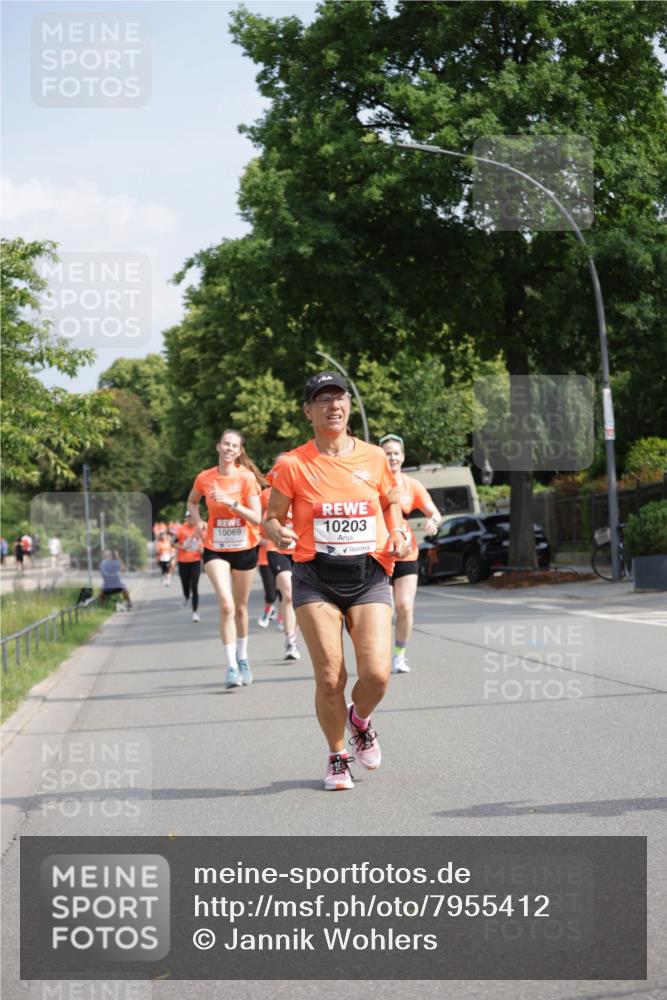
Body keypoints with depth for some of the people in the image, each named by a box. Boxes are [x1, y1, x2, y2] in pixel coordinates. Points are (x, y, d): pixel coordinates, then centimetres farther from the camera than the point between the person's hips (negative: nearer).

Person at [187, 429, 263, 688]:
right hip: (215, 549, 0)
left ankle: (242, 658, 34)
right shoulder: (204, 478, -3)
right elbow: (192, 502, 19)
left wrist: (231, 502, -25)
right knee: (226, 604, -17)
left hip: (244, 548, 0)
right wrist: (198, 522, 1)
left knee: (240, 607, 12)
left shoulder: (247, 478, -10)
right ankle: (231, 666, -14)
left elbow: (257, 518, -14)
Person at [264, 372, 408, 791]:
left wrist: (397, 532, 2)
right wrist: (279, 534, -18)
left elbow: (391, 503, 22)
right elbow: (272, 517, 4)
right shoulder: (292, 465, -2)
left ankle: (360, 720, 25)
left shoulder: (374, 457, 6)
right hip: (316, 578, -1)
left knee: (377, 674, -11)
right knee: (330, 678, -7)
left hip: (369, 575, 2)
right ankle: (337, 756, 19)